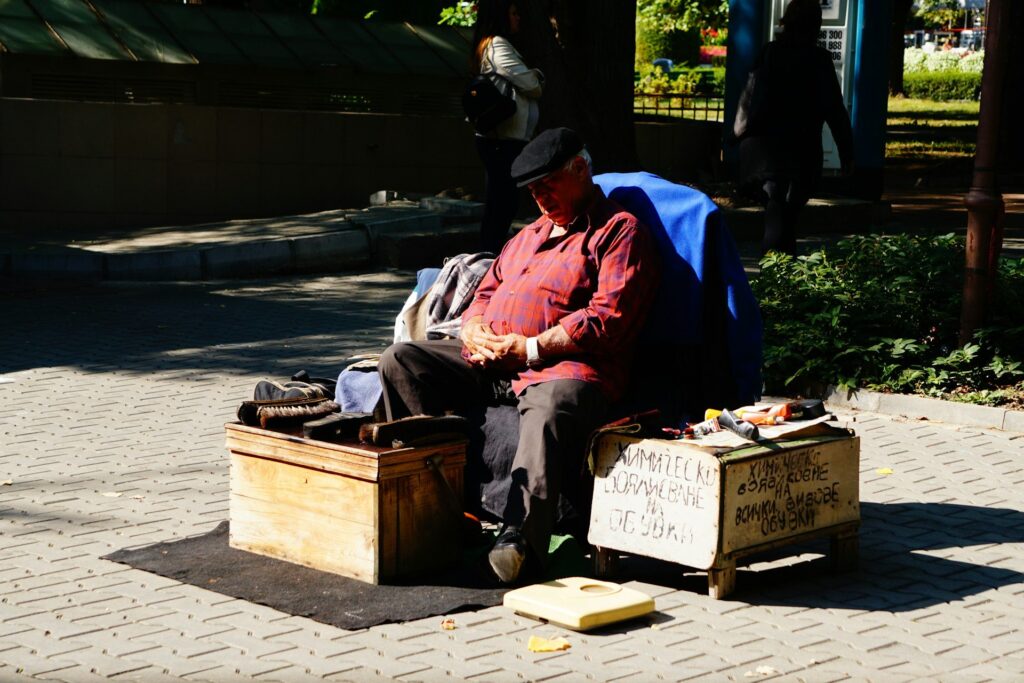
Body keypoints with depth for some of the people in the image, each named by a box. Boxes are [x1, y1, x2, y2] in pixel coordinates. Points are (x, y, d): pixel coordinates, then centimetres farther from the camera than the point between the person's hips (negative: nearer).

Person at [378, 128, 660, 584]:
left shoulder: (620, 231, 4)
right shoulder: (530, 235, 31)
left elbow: (608, 318, -9)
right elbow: (486, 294, 27)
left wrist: (530, 348, -15)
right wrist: (475, 331, 1)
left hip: (564, 365, -8)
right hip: (488, 362, 8)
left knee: (552, 406, -42)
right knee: (400, 360, -8)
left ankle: (521, 538, -50)